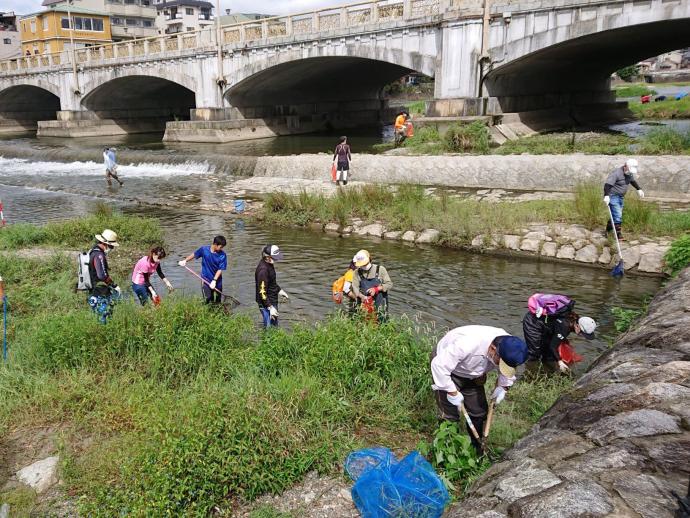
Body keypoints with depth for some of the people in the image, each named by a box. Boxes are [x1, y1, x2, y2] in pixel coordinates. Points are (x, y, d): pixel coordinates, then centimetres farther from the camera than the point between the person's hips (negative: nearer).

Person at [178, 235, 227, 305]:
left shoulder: (222, 255, -16)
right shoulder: (204, 249, -12)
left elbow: (220, 269, -15)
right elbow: (194, 255, 6)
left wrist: (214, 280, -23)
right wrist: (185, 260, 2)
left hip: (217, 281, 1)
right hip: (206, 280, 0)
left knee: (218, 301, 12)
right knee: (208, 300, -2)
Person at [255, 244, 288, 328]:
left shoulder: (269, 264, 2)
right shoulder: (263, 270, -27)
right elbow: (262, 291, -27)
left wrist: (279, 290, 21)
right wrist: (270, 307, -27)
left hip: (273, 301, 10)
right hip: (266, 304, -10)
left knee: (275, 325, 22)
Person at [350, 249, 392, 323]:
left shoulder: (380, 269, -2)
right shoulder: (357, 273, 3)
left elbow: (389, 285, -2)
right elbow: (355, 287, -6)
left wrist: (376, 289, -17)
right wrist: (362, 296, -25)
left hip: (380, 304, -1)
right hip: (365, 303, 2)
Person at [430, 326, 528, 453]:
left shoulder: (508, 348, -24)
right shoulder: (467, 345, -45)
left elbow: (507, 370, 1)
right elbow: (439, 365, -37)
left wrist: (503, 387, -13)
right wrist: (452, 392, -29)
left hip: (471, 374, 6)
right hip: (447, 368, -6)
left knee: (479, 411, 8)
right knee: (450, 415, -7)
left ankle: (476, 448, 26)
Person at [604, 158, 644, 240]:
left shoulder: (629, 173, 6)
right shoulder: (616, 173, -21)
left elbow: (632, 181, 28)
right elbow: (607, 184, -32)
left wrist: (639, 189, 27)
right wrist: (606, 195, -44)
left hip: (620, 196, 9)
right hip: (613, 196, -9)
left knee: (616, 215, 13)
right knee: (617, 215, -13)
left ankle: (608, 231, 26)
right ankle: (618, 234, -4)